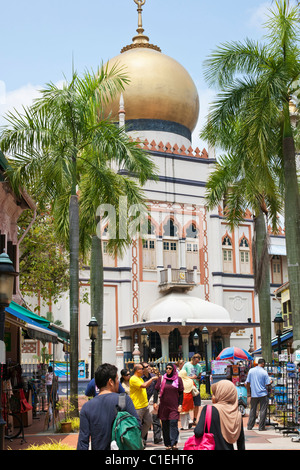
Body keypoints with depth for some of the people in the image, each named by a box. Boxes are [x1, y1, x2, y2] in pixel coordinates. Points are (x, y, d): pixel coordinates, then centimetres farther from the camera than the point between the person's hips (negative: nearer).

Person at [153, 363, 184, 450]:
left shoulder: (178, 379, 4)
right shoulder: (161, 378, 6)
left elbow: (181, 393, 5)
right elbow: (156, 390, 7)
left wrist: (180, 405, -2)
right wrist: (155, 402, -2)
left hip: (174, 406, -2)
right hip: (163, 406, 2)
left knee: (173, 423, -15)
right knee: (165, 425, 4)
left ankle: (174, 443, -13)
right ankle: (167, 444, 12)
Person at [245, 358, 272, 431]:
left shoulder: (251, 371, 1)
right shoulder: (264, 372, -8)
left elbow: (247, 383, 3)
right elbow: (267, 384, -8)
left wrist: (248, 392, 13)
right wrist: (271, 382, 14)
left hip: (253, 394, 3)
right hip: (263, 394, -3)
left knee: (252, 410, 13)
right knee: (263, 411, 4)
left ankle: (249, 426, 16)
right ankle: (261, 427, 4)